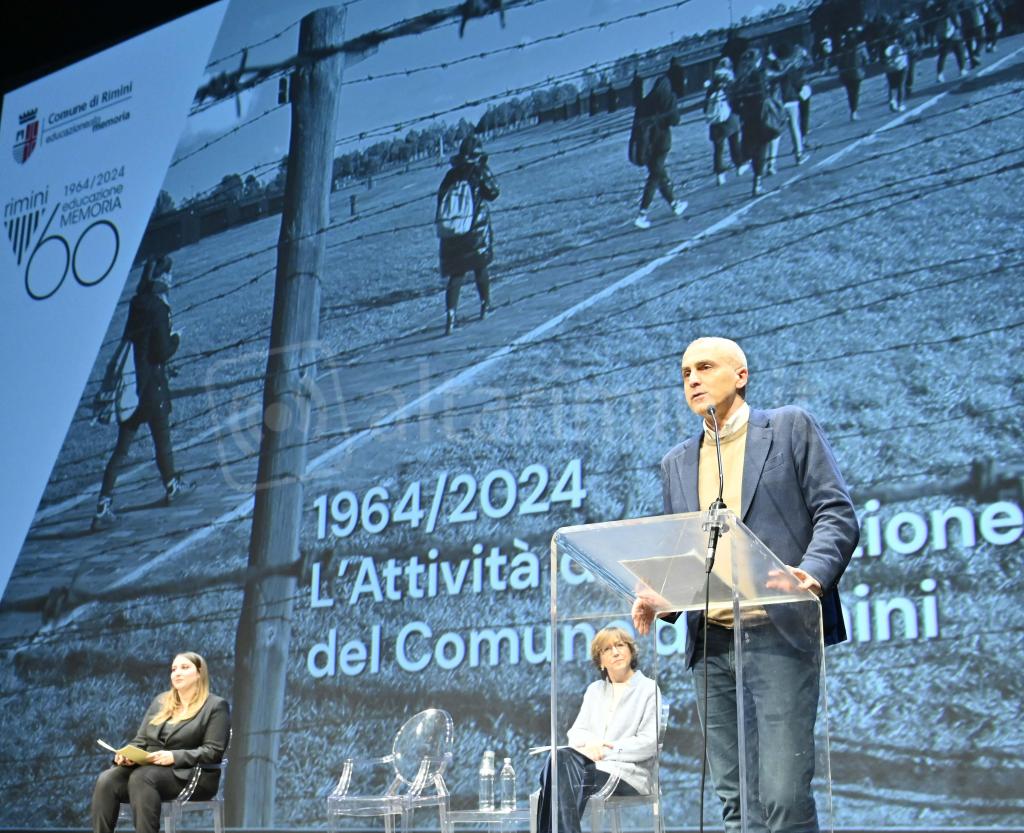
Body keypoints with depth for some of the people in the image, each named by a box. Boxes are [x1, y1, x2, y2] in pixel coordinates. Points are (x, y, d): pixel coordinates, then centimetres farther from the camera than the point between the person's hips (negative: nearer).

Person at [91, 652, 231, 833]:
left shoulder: (216, 705, 2)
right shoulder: (160, 701, 21)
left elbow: (213, 751, -8)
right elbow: (140, 740, 18)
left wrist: (174, 757, -21)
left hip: (191, 775, -6)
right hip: (148, 769, 6)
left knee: (141, 777, -35)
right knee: (106, 779, -24)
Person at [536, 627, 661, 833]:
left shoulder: (648, 689, 5)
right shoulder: (594, 690, 23)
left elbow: (649, 743, -6)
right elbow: (575, 732, 14)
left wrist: (606, 751, -14)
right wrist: (590, 741, -11)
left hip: (628, 773, -5)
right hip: (593, 766, 5)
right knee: (560, 757, -31)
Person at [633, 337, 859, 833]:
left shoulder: (791, 428, 6)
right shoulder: (677, 463, 20)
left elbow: (837, 514, -1)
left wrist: (811, 572, -20)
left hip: (779, 634, -5)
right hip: (710, 643, 5)